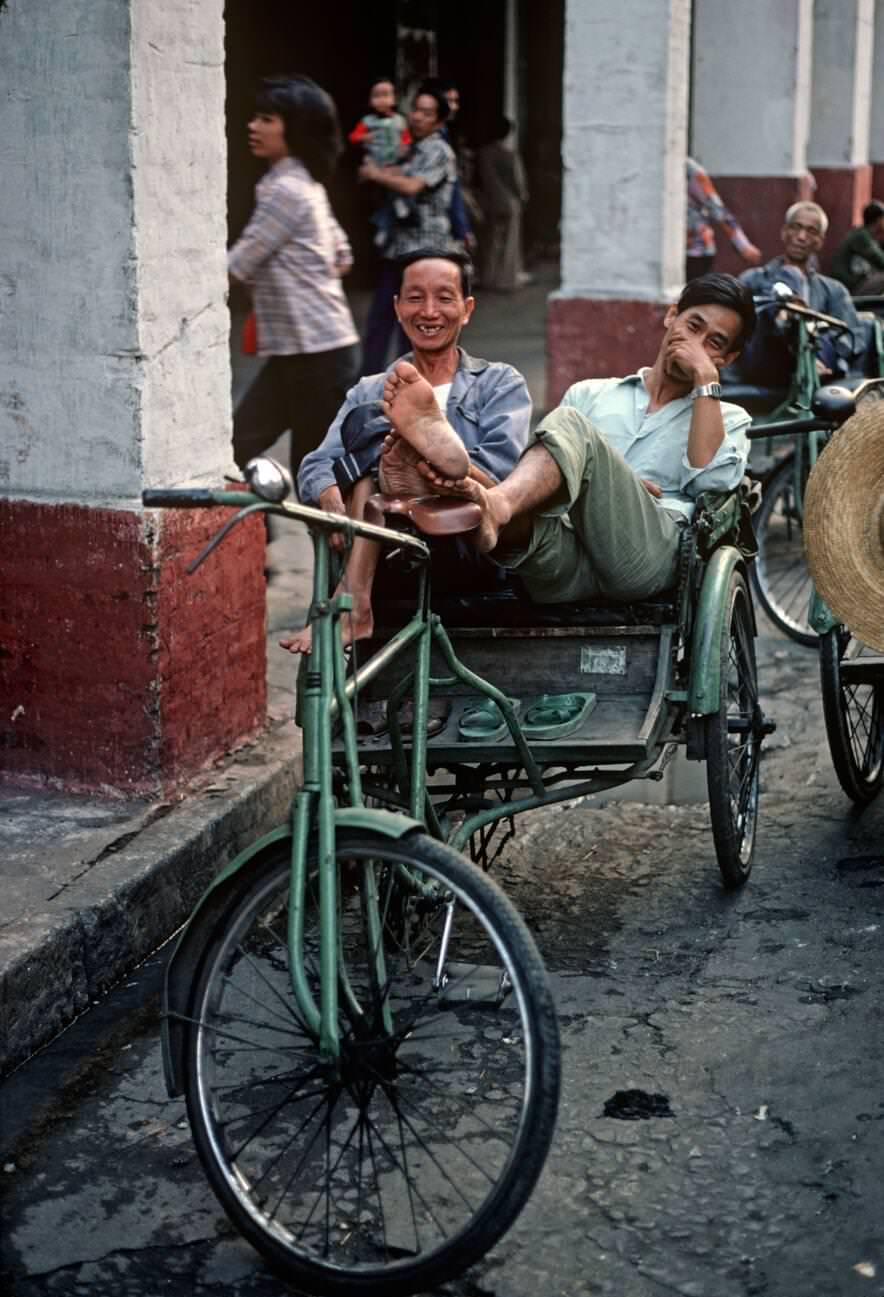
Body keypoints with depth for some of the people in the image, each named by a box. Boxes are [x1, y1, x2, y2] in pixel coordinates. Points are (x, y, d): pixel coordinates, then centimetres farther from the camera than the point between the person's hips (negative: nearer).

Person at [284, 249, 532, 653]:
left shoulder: (500, 383, 18)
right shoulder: (370, 393, 25)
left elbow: (503, 466, -3)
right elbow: (317, 467, 8)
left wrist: (431, 472, -24)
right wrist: (335, 506, -18)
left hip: (470, 553, -2)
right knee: (369, 421, -21)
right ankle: (355, 602, -38)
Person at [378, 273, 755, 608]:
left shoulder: (727, 419, 28)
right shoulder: (590, 394, 33)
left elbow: (711, 480, 4)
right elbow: (540, 472, 19)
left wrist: (706, 380, 7)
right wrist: (606, 486, 0)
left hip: (646, 551, -3)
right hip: (562, 568, 3)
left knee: (570, 426, -27)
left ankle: (496, 507, -55)